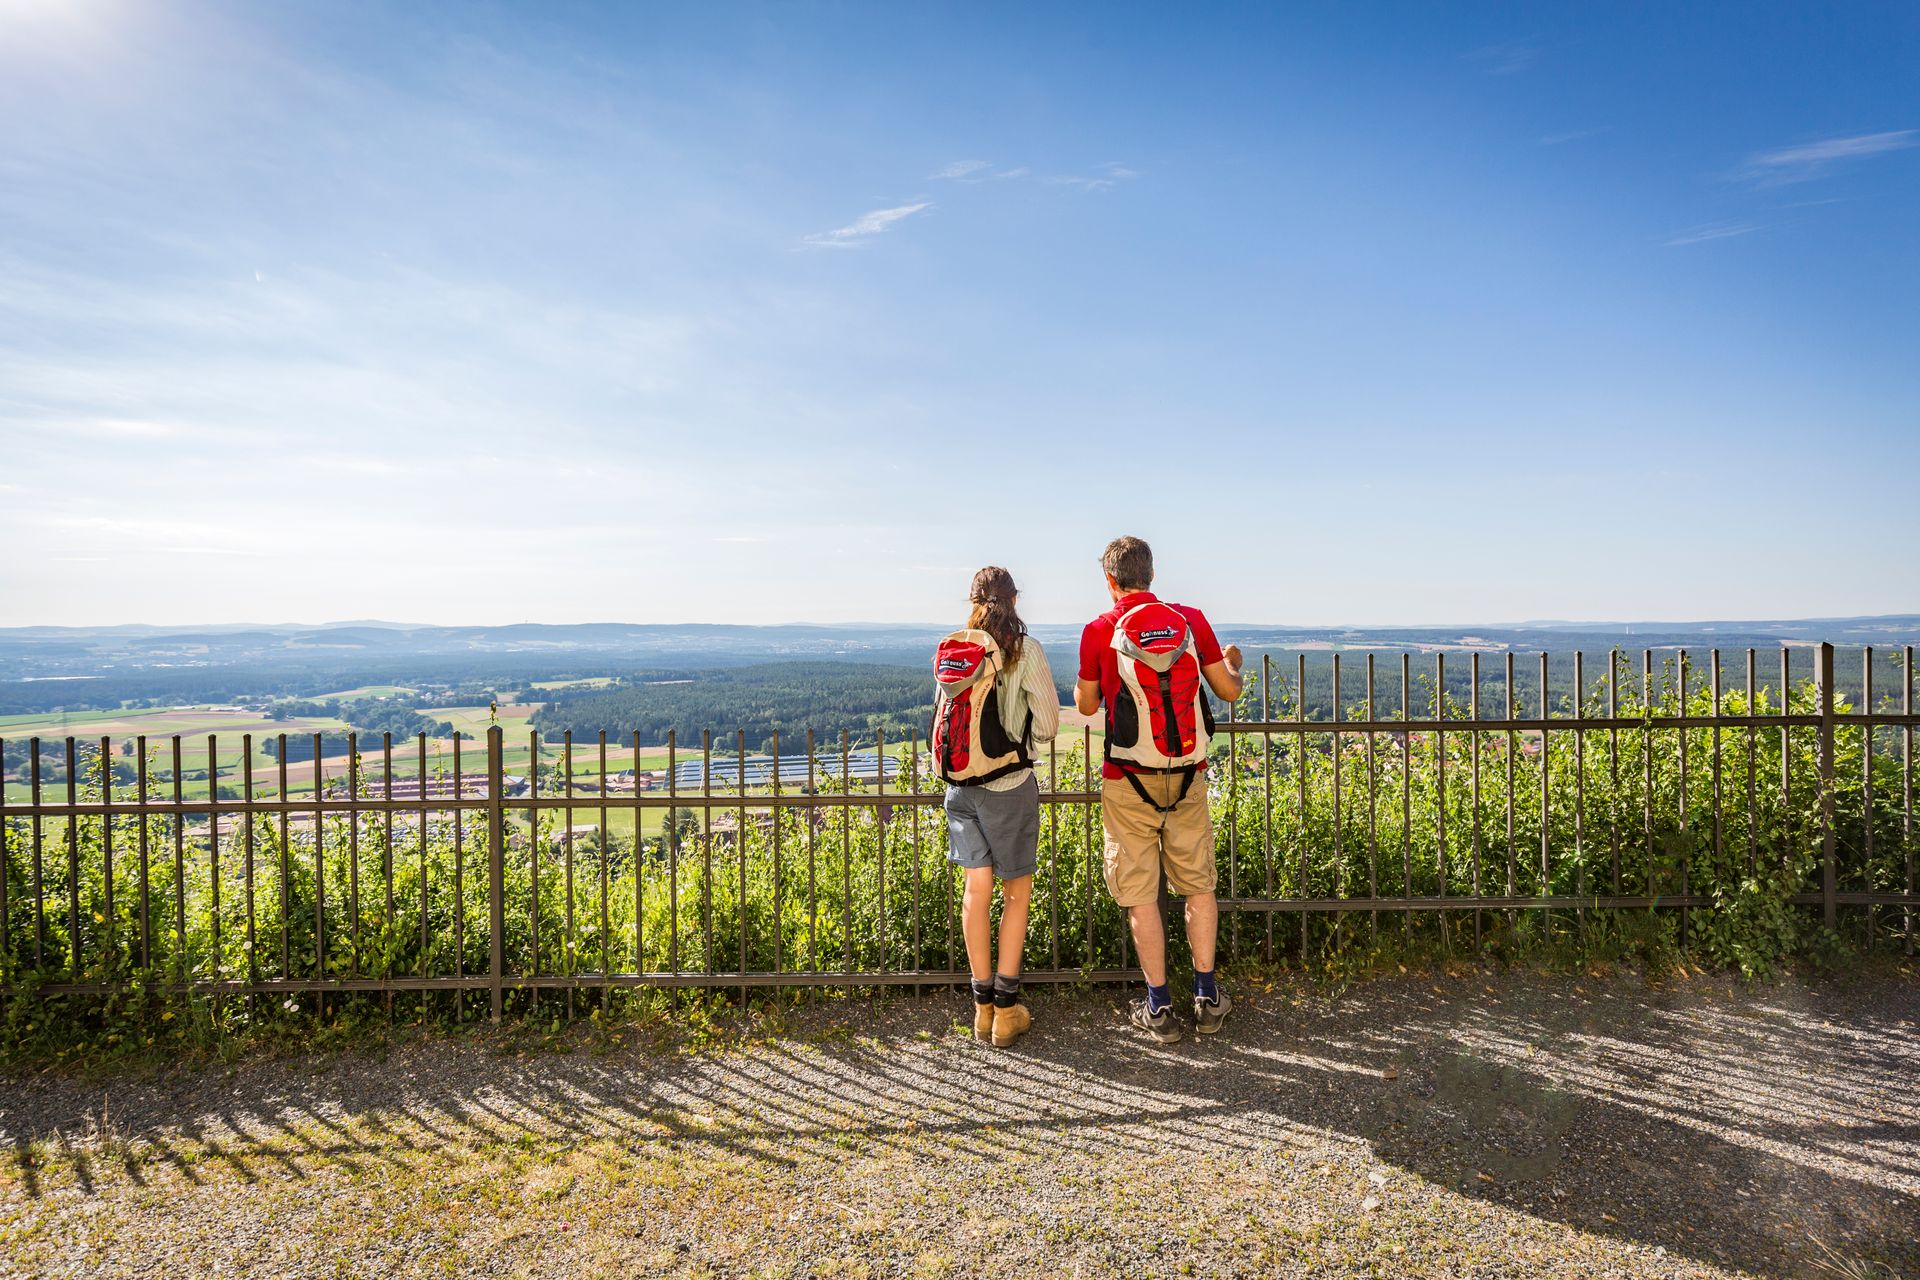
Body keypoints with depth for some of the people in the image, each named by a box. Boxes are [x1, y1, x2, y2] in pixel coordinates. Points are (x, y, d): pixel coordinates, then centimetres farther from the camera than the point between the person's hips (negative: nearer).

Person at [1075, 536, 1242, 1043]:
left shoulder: (1099, 632, -7)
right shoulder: (1191, 620, 0)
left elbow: (1087, 706, 5)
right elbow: (1229, 691, 6)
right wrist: (1233, 663, 28)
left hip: (1129, 781, -3)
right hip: (1188, 776, 3)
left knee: (1140, 893, 7)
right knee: (1198, 886, 16)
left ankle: (1159, 1009, 16)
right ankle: (1207, 1000, 25)